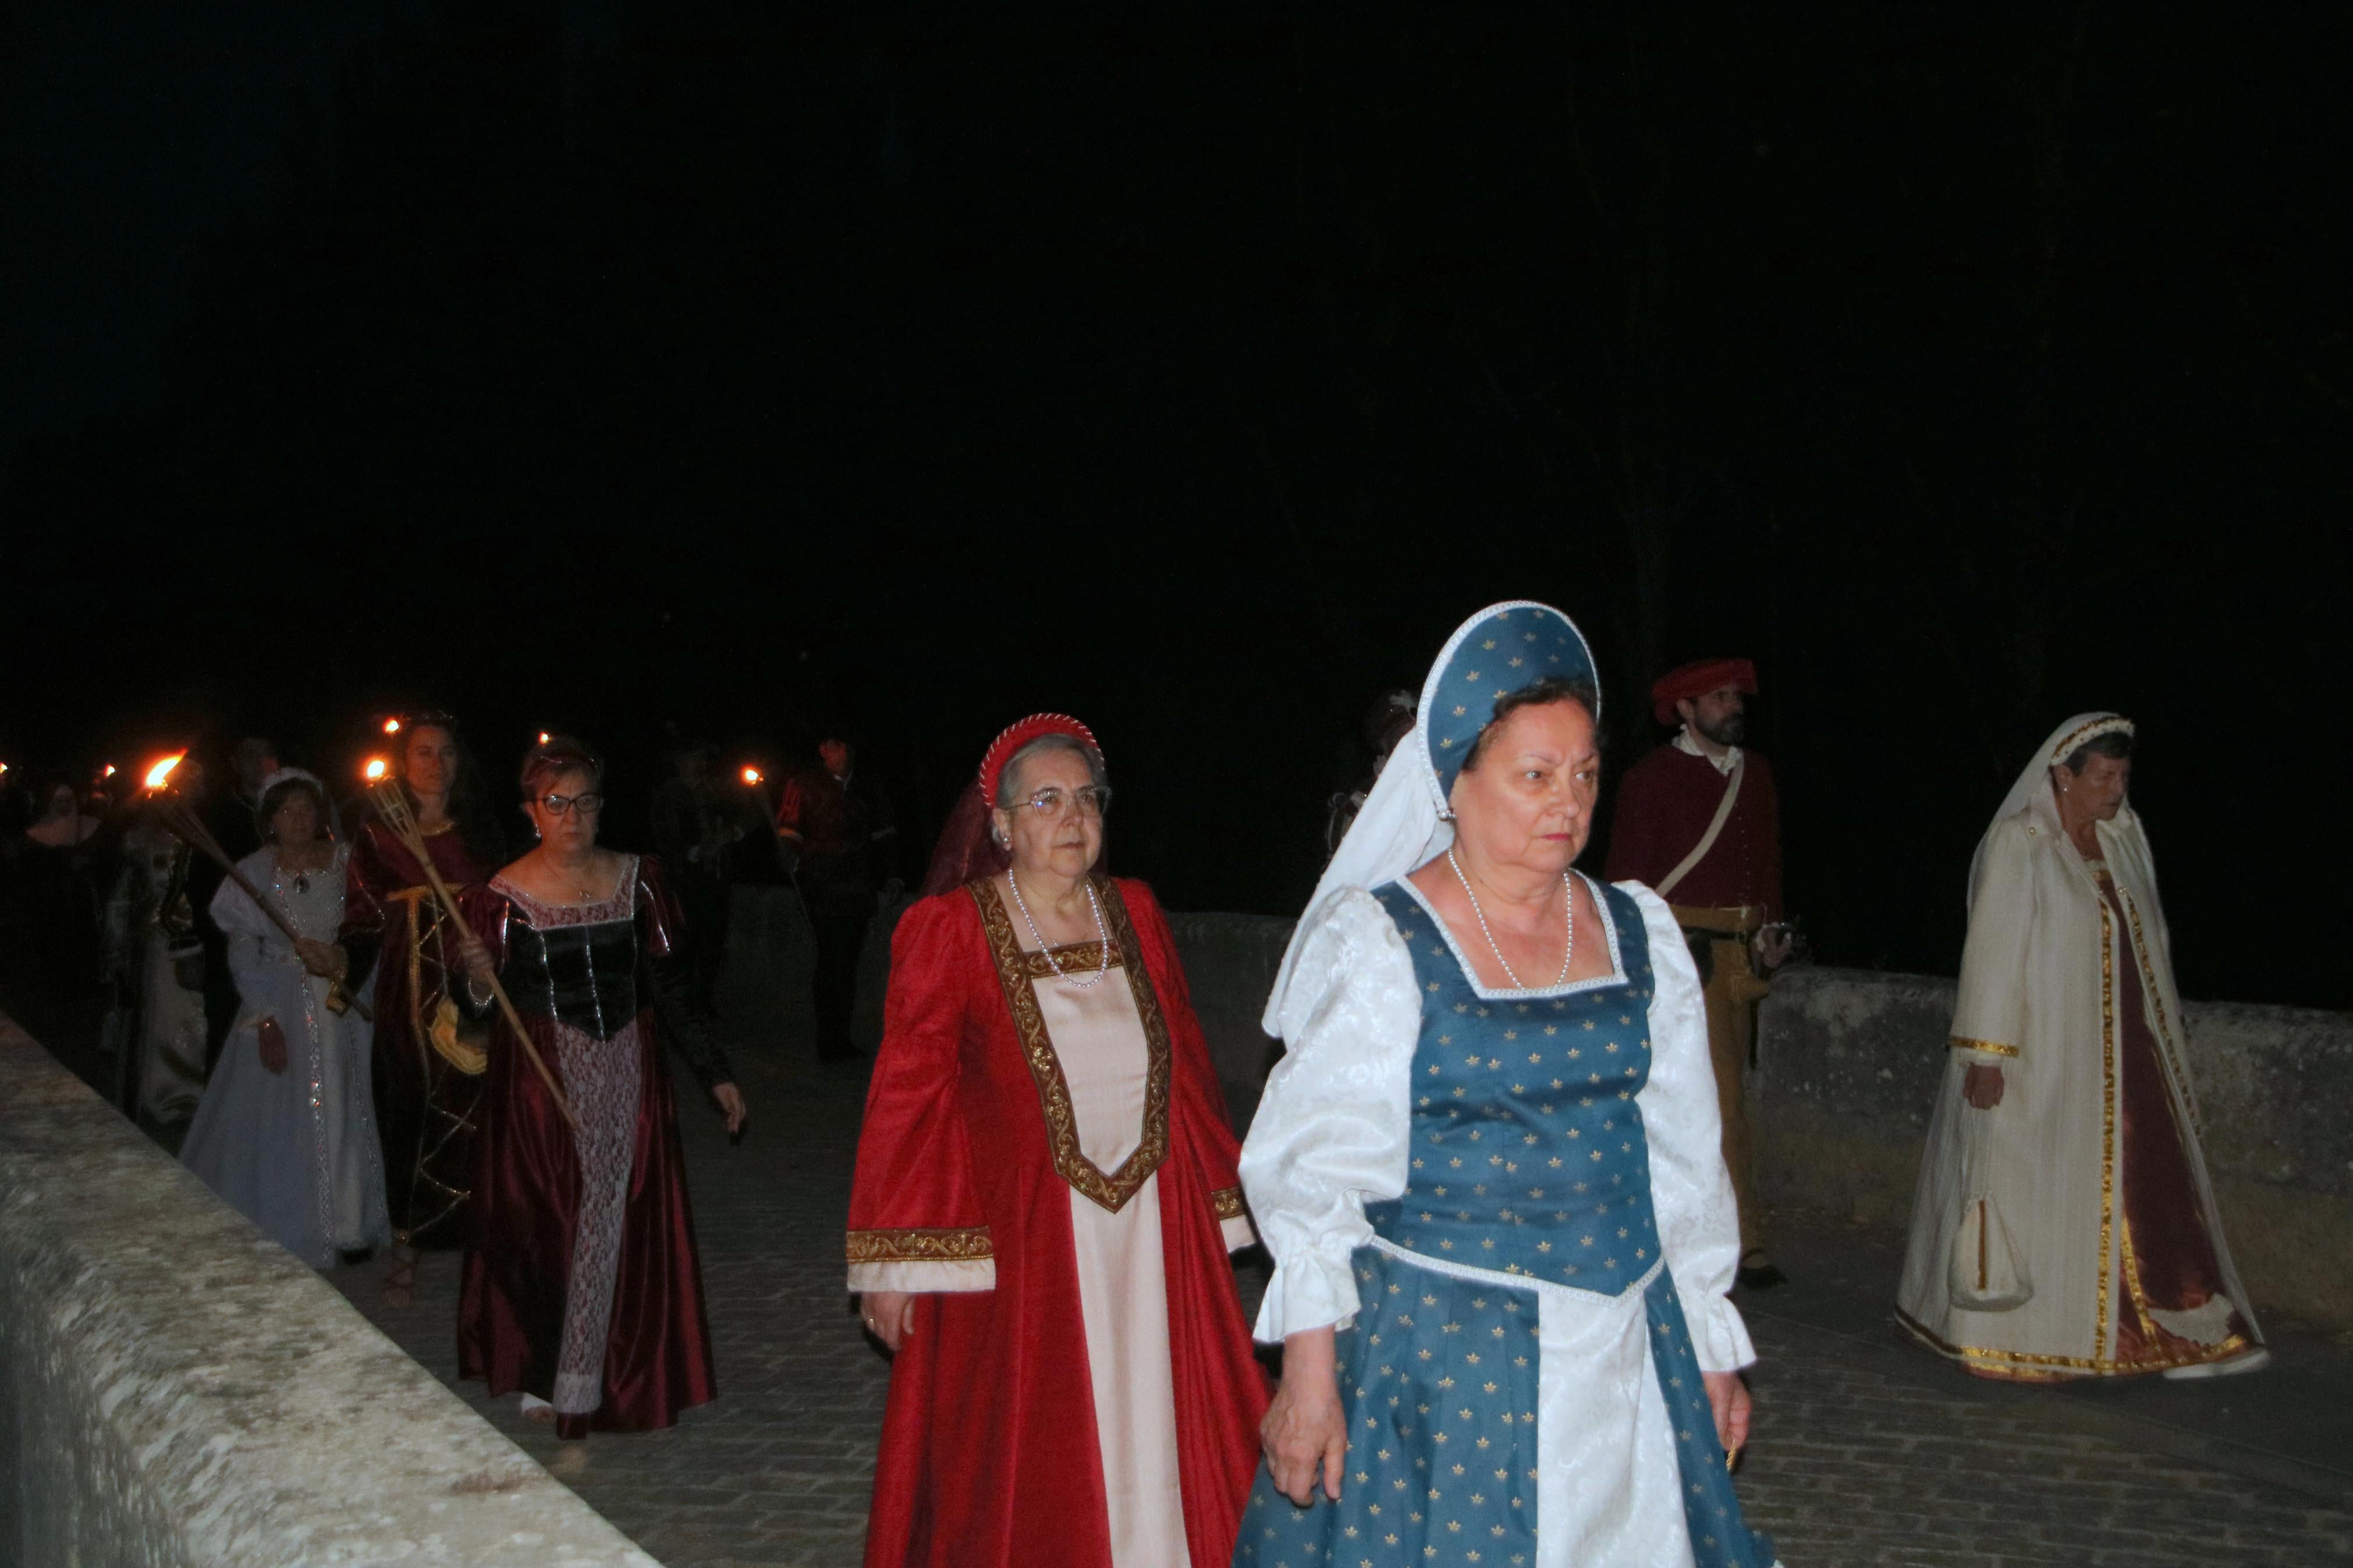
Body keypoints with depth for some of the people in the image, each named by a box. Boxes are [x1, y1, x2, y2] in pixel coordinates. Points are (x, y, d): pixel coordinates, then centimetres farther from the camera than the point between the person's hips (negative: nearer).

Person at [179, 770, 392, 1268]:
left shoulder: (346, 863, 2)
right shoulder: (254, 873, 0)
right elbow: (243, 955, -2)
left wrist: (340, 959, -17)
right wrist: (265, 1020, -10)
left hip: (342, 1007, 1)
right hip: (278, 1006, -1)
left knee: (342, 1111, 4)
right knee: (279, 1118, 0)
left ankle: (348, 1221, 14)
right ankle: (283, 1232, 9)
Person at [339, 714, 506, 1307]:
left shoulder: (480, 830, 8)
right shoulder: (377, 833, 5)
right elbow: (364, 919, 1)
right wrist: (346, 968, -17)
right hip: (408, 1000, 0)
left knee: (475, 1114, -3)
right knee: (409, 1117, 2)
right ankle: (403, 1247, 12)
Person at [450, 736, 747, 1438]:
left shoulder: (636, 880, 4)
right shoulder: (502, 899, -5)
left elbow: (672, 986, 8)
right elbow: (483, 1014, -3)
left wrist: (715, 1071, 8)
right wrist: (478, 980, -25)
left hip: (628, 1076, 3)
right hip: (541, 1080, -3)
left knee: (622, 1222, 4)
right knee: (544, 1222, -1)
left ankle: (599, 1382, 17)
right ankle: (543, 1380, 15)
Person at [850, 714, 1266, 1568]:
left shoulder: (1135, 913, 7)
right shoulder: (948, 930, -5)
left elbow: (1189, 1066, 12)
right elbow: (906, 1094, -6)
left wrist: (1218, 1205, 12)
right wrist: (891, 1264, -8)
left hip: (1153, 1230, 4)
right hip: (1018, 1234, -3)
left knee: (1158, 1444, 7)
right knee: (1021, 1470, 5)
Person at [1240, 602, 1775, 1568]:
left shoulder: (1639, 933, 6)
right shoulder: (1378, 941, -8)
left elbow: (1682, 1162, 12)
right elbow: (1312, 1169, -8)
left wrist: (1712, 1345, 13)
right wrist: (1308, 1375, -12)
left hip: (1622, 1347, 4)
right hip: (1438, 1344, -4)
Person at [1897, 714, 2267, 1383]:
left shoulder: (2123, 837, 9)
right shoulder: (2020, 844, -12)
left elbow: (2148, 940, 15)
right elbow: (1992, 951, -15)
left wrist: (2167, 1040, 13)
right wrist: (1987, 1054, -20)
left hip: (2124, 1052, 7)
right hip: (2042, 1057, -7)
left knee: (2144, 1189, 8)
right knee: (2033, 1193, -1)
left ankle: (2157, 1327, 18)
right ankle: (2011, 1339, 9)